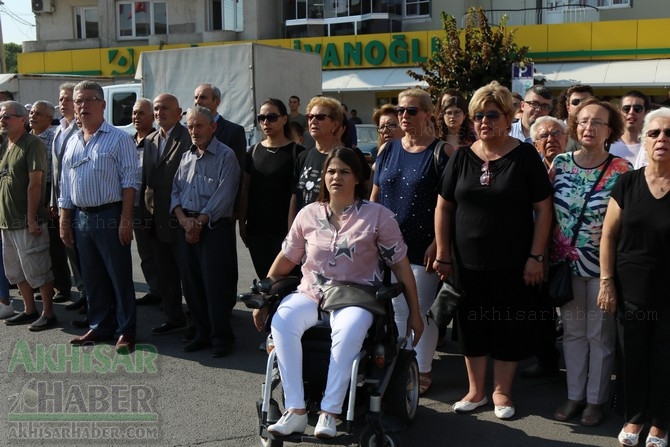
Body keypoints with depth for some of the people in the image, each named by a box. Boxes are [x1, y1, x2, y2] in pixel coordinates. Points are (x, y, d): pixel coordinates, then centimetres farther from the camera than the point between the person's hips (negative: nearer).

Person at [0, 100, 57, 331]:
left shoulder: (32, 144, -12)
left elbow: (35, 183, -17)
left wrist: (31, 219, -20)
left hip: (27, 221, -9)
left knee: (37, 269, -1)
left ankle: (48, 313, 8)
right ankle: (30, 310, 28)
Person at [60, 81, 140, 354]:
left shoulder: (118, 139, -5)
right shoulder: (72, 143, 14)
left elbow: (130, 181, -11)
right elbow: (65, 187, 17)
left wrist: (125, 219, -17)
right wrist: (64, 222, 12)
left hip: (110, 216, -6)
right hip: (81, 217, 6)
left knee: (120, 276, 0)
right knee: (92, 277, 13)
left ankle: (126, 331, 8)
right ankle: (99, 327, 24)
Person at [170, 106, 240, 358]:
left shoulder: (225, 156, -5)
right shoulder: (186, 157, 16)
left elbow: (223, 196, -13)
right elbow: (175, 191, 12)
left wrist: (199, 222, -13)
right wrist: (183, 219, -6)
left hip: (215, 227, -6)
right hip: (186, 227, 6)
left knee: (216, 285, -4)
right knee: (191, 284, 9)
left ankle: (222, 337, 8)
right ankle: (202, 334, 20)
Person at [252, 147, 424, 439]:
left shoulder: (378, 216, 1)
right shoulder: (308, 214, 8)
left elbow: (401, 265, 3)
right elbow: (285, 260, 15)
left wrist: (414, 313, 2)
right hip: (310, 294, 3)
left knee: (348, 331, -38)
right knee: (281, 322, -30)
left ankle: (329, 413, -29)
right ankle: (295, 411, -27)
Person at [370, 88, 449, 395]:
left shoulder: (442, 152, -6)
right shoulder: (388, 150, 8)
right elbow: (375, 197, 12)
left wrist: (437, 243, -15)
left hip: (423, 248, -4)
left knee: (422, 311, 5)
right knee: (396, 309, 12)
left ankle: (423, 371, 19)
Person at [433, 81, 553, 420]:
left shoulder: (525, 156, -4)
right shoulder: (461, 158, 4)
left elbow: (543, 209, -4)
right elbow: (444, 207, 7)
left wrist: (536, 256, -10)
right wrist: (443, 255, 2)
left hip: (513, 265, -2)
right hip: (468, 262, 3)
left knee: (509, 329, 6)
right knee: (472, 328, 10)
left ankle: (502, 392, 23)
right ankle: (476, 391, 26)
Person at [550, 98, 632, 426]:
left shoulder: (621, 169, -9)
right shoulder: (560, 163, 1)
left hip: (603, 264, -3)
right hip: (566, 262, 3)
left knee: (600, 334, 8)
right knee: (572, 331, 14)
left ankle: (595, 399, 22)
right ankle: (575, 394, 27)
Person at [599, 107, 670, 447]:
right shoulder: (627, 183, 0)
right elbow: (609, 234, 3)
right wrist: (607, 282, 0)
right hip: (631, 289, 2)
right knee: (632, 356, 11)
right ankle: (634, 418, 30)